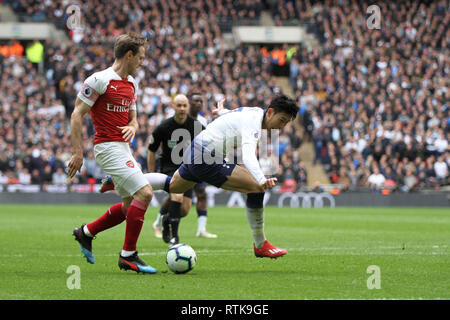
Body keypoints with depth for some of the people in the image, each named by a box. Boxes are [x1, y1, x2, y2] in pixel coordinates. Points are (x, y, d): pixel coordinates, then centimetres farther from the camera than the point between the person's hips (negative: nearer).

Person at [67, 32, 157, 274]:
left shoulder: (131, 83, 15)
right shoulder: (100, 80, -11)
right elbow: (77, 114, -10)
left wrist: (132, 127, -2)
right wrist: (77, 152, -14)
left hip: (123, 149, 9)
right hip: (108, 147, -9)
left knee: (131, 205, 10)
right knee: (144, 192, -18)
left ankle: (86, 232, 28)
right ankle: (128, 255, -11)